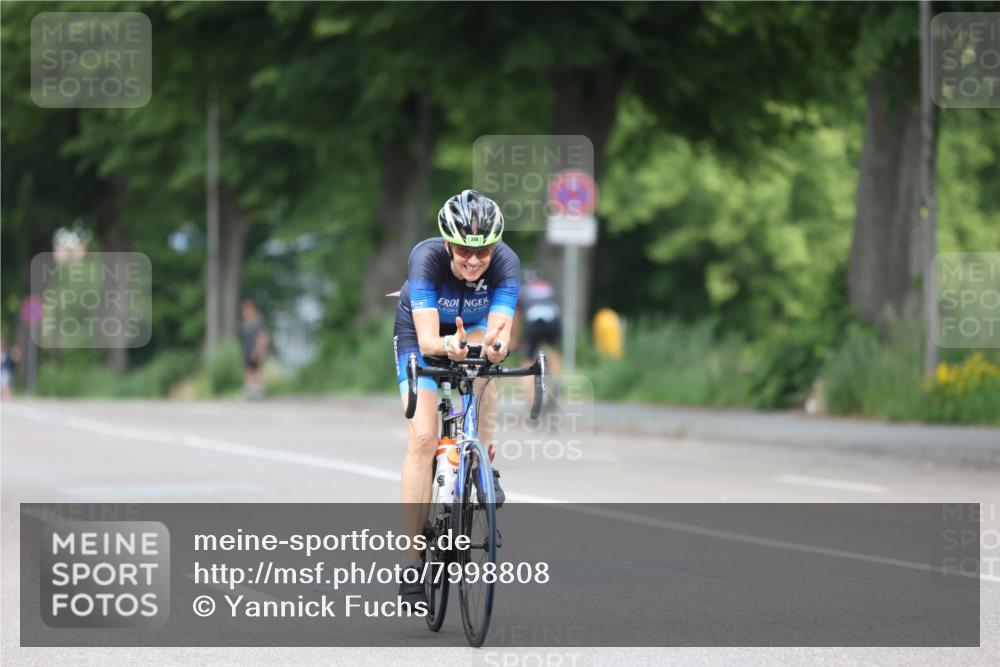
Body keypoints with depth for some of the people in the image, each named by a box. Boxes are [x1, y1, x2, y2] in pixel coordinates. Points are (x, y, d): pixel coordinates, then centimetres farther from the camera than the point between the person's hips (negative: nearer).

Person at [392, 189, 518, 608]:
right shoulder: (426, 258, -37)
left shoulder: (505, 262, -32)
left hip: (476, 327, 4)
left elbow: (499, 331, -42)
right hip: (420, 335, -4)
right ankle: (412, 561, -16)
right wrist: (447, 345, -67)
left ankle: (485, 460, -9)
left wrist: (496, 344, -65)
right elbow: (426, 339, -45)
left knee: (484, 347, -31)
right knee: (423, 437, -18)